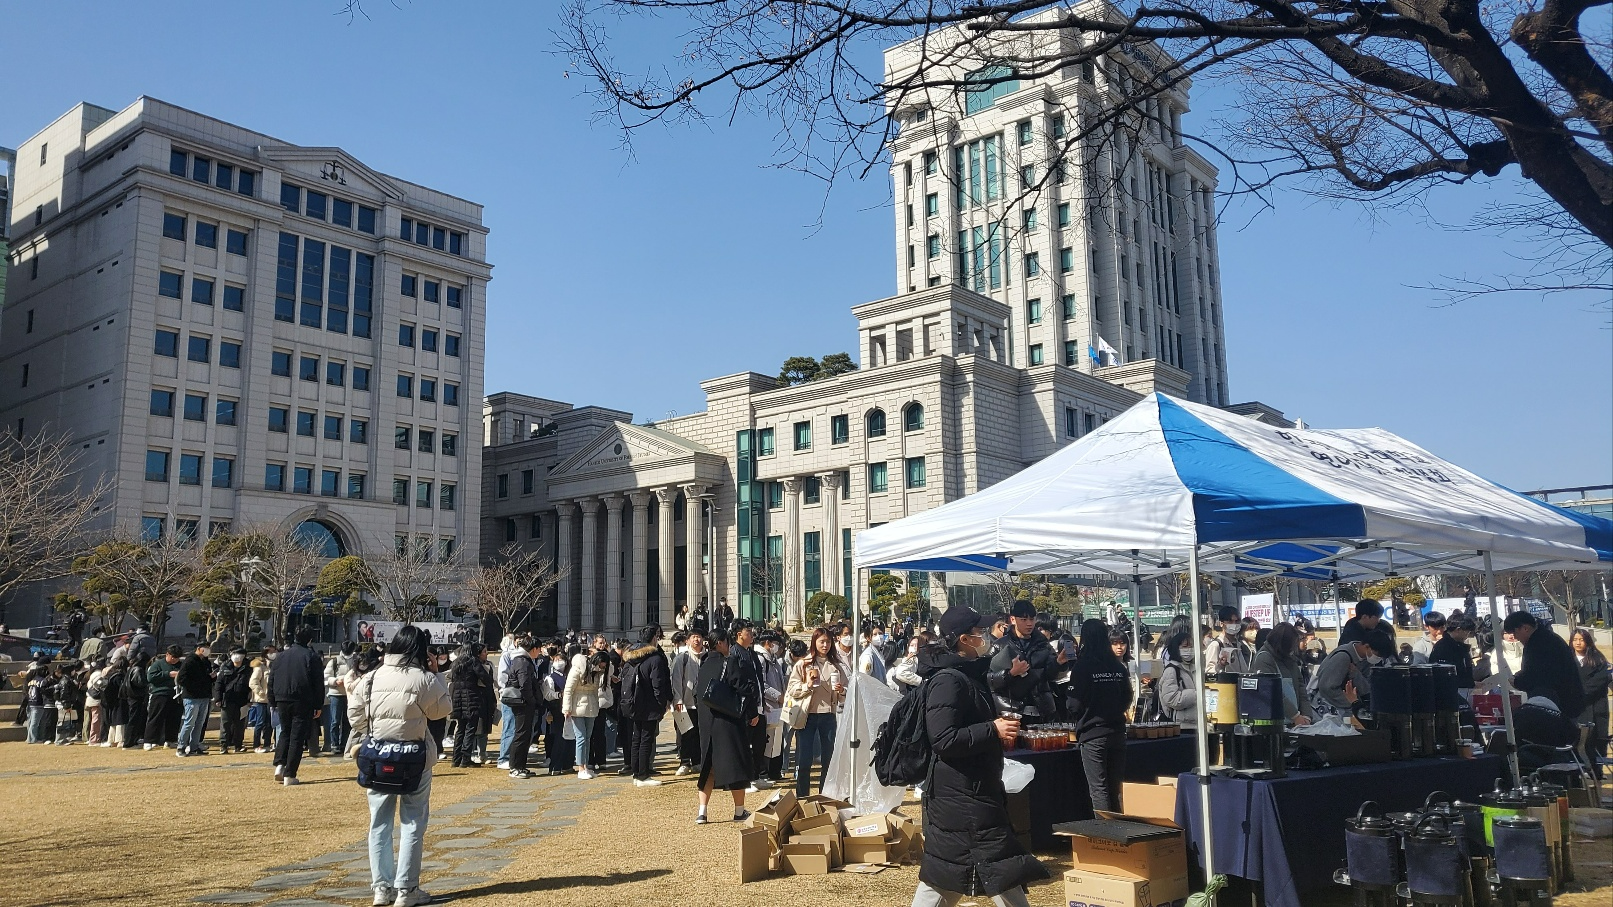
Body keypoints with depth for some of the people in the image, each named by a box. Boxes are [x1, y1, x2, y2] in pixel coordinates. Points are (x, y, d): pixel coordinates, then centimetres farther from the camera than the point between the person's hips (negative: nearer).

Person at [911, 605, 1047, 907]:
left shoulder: (967, 675, 15)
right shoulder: (948, 680, -18)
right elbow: (944, 740, -26)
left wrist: (999, 733, 11)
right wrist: (993, 730, -19)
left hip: (971, 792, 10)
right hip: (961, 795, -10)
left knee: (943, 876, 15)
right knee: (1003, 871, -5)